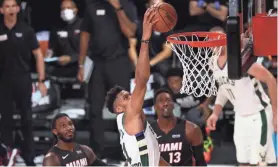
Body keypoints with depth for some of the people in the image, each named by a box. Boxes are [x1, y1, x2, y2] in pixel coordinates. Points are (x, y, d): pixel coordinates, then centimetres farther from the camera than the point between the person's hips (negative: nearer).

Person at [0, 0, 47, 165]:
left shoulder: (26, 30, -2)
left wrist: (41, 81, -4)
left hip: (23, 79, 0)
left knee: (27, 119, 6)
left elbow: (38, 55, 1)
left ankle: (29, 157, 13)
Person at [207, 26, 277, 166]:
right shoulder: (214, 64, 1)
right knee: (244, 163, 10)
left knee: (259, 163, -11)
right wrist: (216, 113, 6)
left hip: (258, 115, -8)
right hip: (241, 117, 8)